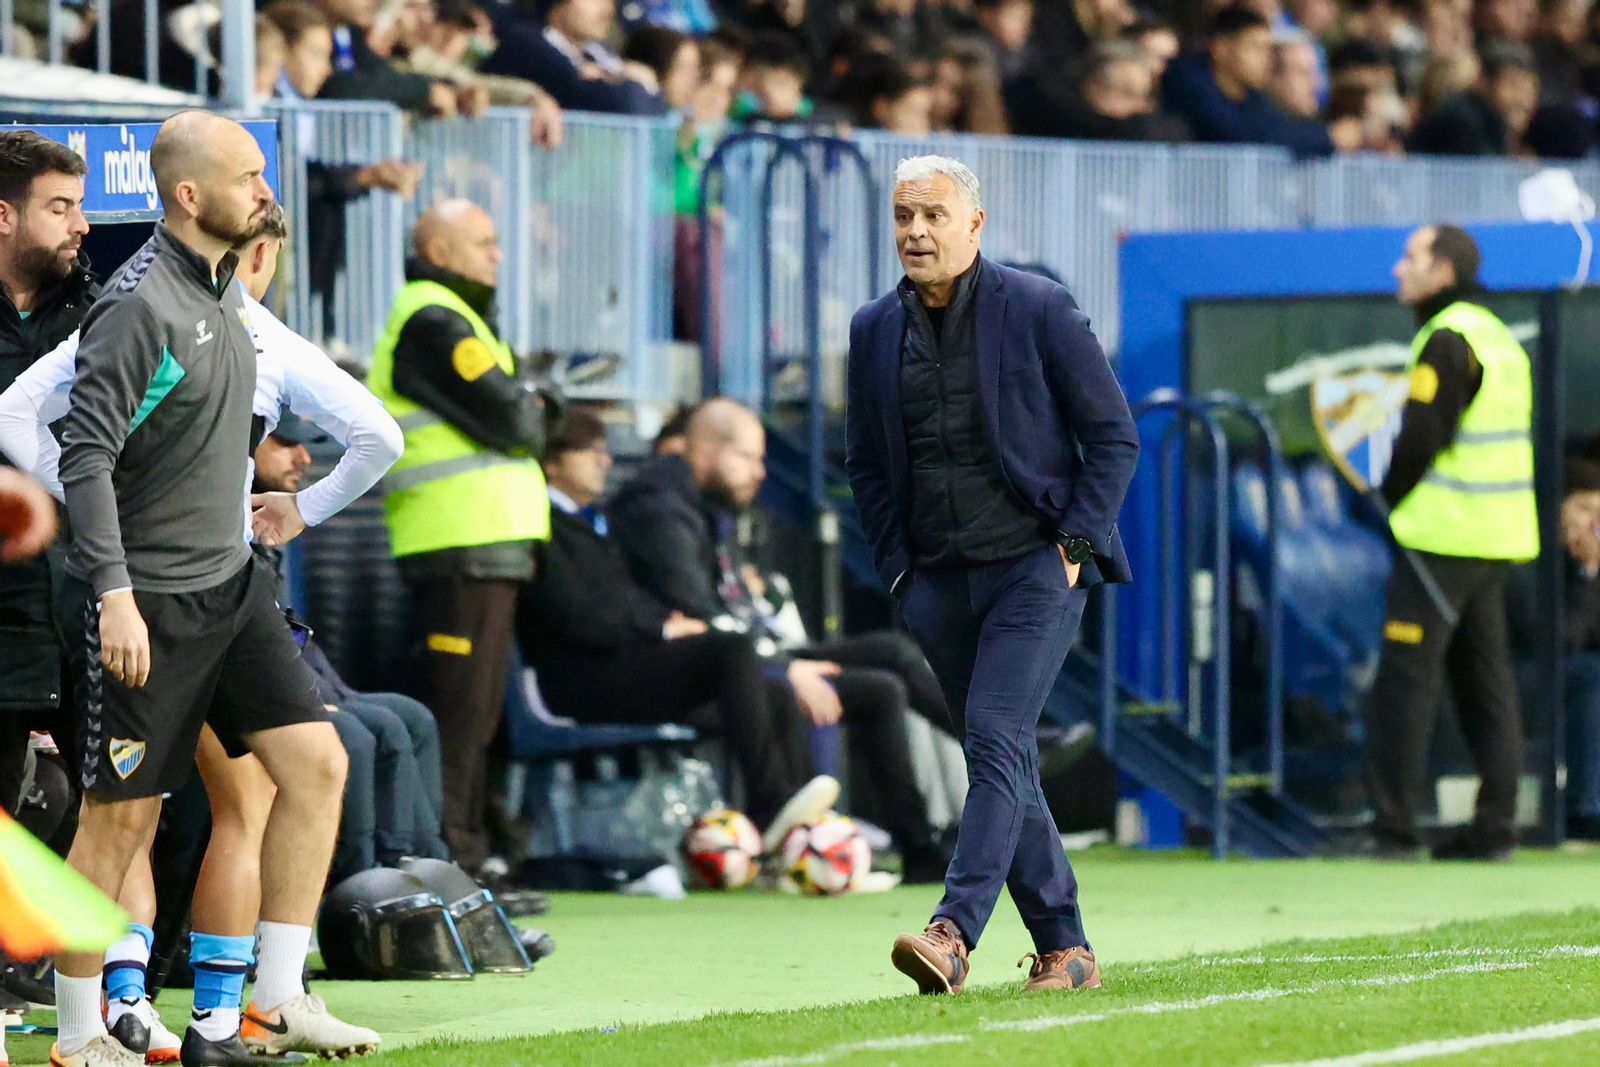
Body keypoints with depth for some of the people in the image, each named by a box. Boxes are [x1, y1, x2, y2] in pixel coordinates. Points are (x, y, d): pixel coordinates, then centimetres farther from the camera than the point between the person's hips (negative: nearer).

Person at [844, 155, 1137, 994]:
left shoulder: (1040, 311, -6)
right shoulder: (875, 330, 7)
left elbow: (1114, 436, -2)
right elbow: (865, 461, 17)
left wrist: (1077, 543, -9)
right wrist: (897, 571, 8)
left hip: (1036, 568, -5)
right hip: (939, 580, 5)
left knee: (995, 739, -18)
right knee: (1002, 764, 7)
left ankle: (954, 933, -29)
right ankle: (1065, 950, 15)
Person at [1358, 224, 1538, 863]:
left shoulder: (1448, 340, -13)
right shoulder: (1500, 338, 16)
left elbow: (1422, 438, -18)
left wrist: (1392, 497, 0)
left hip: (1444, 535, -9)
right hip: (1497, 537, 9)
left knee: (1405, 677, -7)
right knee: (1485, 677, 9)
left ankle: (1394, 827, -10)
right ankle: (1495, 826, 7)